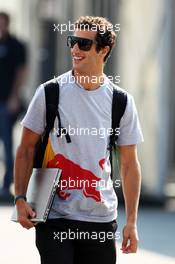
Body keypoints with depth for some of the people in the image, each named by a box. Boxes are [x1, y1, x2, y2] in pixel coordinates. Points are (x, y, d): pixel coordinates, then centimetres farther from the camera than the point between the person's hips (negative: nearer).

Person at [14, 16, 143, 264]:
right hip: (54, 217, -2)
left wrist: (131, 222, 2)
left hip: (101, 218, 2)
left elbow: (129, 164, 6)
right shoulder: (49, 92, -1)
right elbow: (26, 149, 4)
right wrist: (20, 199, -7)